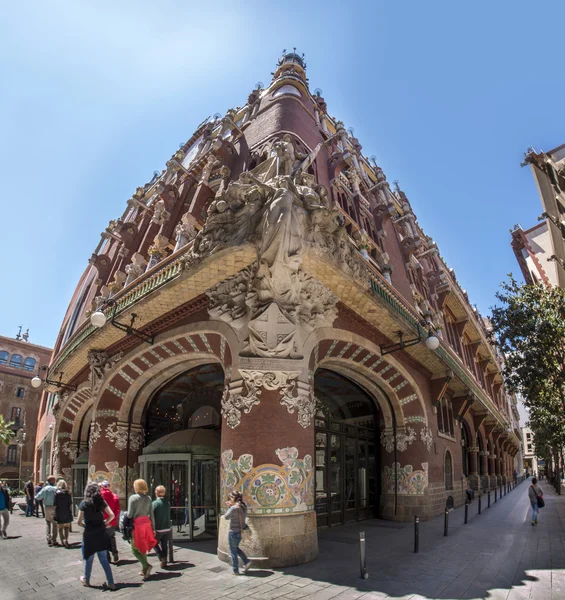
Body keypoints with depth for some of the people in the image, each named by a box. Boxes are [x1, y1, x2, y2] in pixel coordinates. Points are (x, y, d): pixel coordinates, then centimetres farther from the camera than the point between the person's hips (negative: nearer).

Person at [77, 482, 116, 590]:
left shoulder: (84, 503, -8)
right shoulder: (101, 502, 1)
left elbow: (79, 522, -9)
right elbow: (112, 515, -1)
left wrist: (85, 526, 10)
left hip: (89, 535, -3)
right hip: (101, 534, 3)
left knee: (89, 559, 17)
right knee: (104, 559, 12)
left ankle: (86, 580, 35)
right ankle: (111, 583, 13)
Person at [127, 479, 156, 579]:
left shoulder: (133, 498, -9)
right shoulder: (148, 498, 7)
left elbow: (130, 514, -11)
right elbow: (152, 515, 8)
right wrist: (153, 528, 14)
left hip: (137, 524, -6)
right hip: (147, 523, 6)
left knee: (135, 548, 4)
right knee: (143, 548, 18)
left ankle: (146, 565, -12)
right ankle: (144, 570, 22)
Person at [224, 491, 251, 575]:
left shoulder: (233, 508, -22)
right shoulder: (244, 507, 0)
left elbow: (226, 517, -10)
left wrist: (229, 506, -2)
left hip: (233, 532, -7)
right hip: (241, 531, 7)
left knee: (233, 551, 10)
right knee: (236, 548, 26)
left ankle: (235, 571, 20)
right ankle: (246, 561, 16)